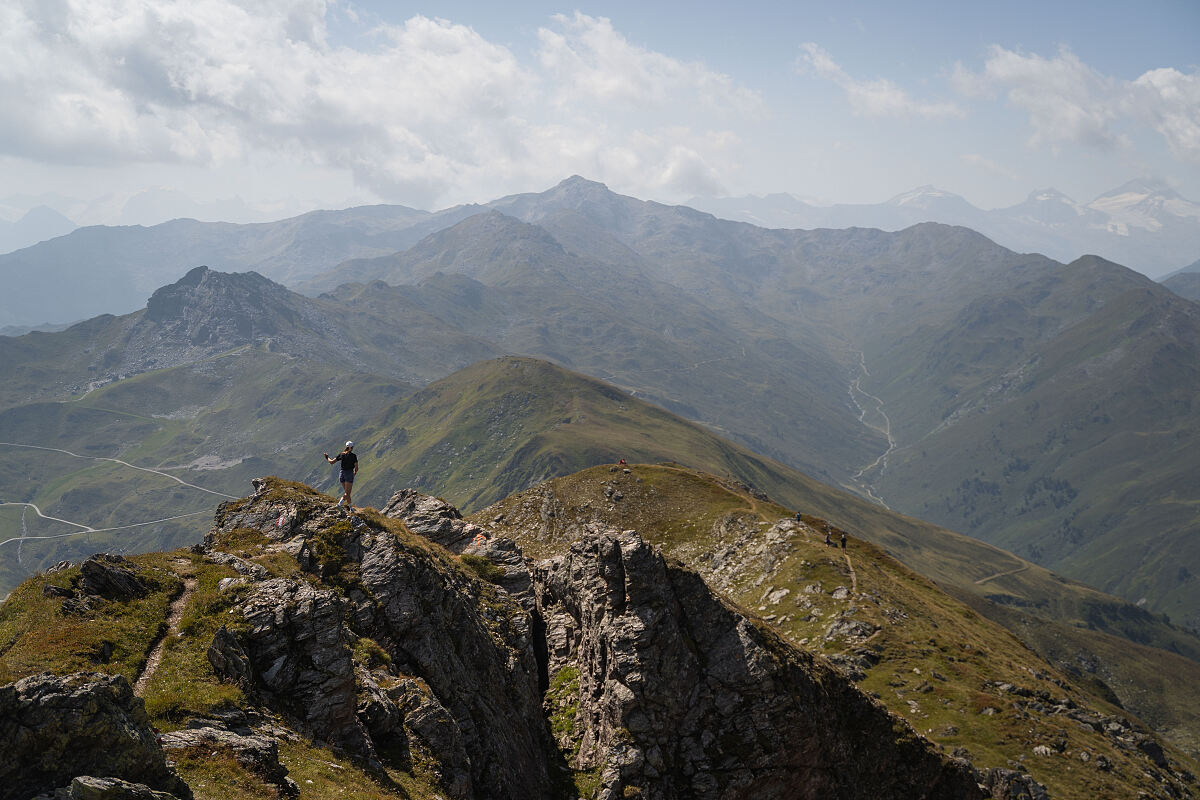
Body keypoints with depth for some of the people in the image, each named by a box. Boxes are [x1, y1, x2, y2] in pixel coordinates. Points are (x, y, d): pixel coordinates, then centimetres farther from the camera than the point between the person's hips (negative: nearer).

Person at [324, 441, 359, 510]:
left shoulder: (341, 454, 2)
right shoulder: (353, 456, -7)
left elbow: (332, 462, 1)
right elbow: (356, 468, -8)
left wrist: (327, 458, 22)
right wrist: (355, 472, 15)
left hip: (342, 474, 5)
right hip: (349, 474, -5)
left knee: (347, 492, 17)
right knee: (347, 493, -7)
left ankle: (350, 507, 17)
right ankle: (339, 504, -27)